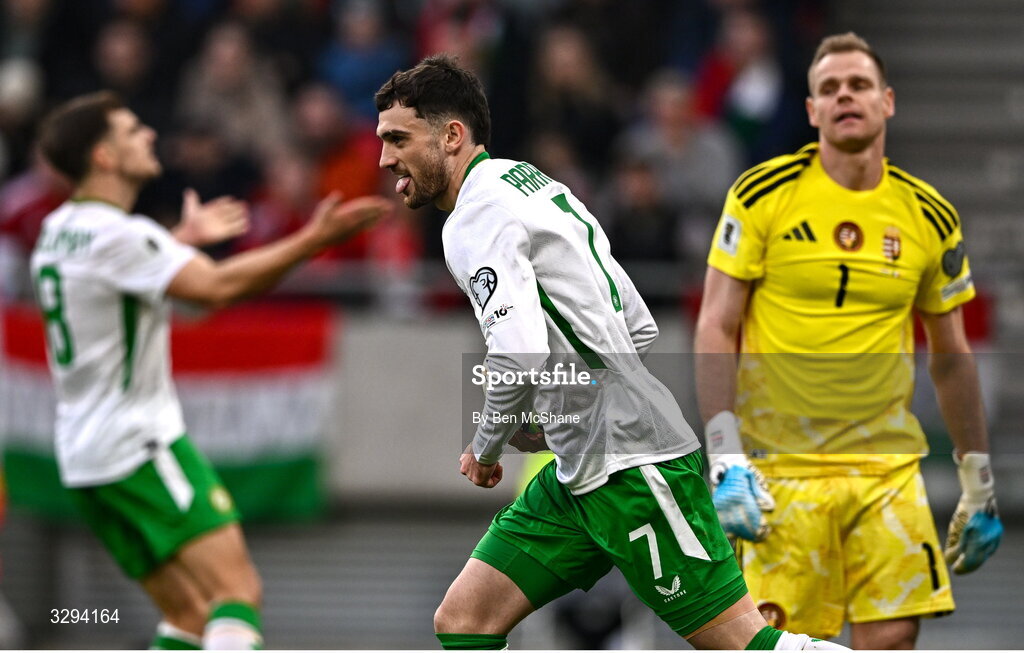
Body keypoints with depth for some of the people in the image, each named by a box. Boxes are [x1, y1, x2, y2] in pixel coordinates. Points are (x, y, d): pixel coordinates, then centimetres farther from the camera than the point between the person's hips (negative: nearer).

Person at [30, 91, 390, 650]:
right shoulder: (117, 234, -17)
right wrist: (311, 240, -28)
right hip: (138, 444, -10)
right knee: (237, 591, -15)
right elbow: (215, 286, -28)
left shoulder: (58, 230, 13)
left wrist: (183, 239, 42)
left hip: (85, 452, 10)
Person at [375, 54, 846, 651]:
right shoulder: (535, 185, 20)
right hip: (580, 472, 10)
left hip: (630, 466, -10)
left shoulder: (478, 218, -11)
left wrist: (486, 447, -7)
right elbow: (640, 328, 24)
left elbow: (518, 353, -25)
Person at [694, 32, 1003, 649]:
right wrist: (725, 458, -12)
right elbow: (716, 328, -2)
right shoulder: (763, 195, -2)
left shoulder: (930, 217, 7)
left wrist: (979, 482, 15)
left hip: (890, 464, 3)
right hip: (781, 465, -3)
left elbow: (951, 355, 16)